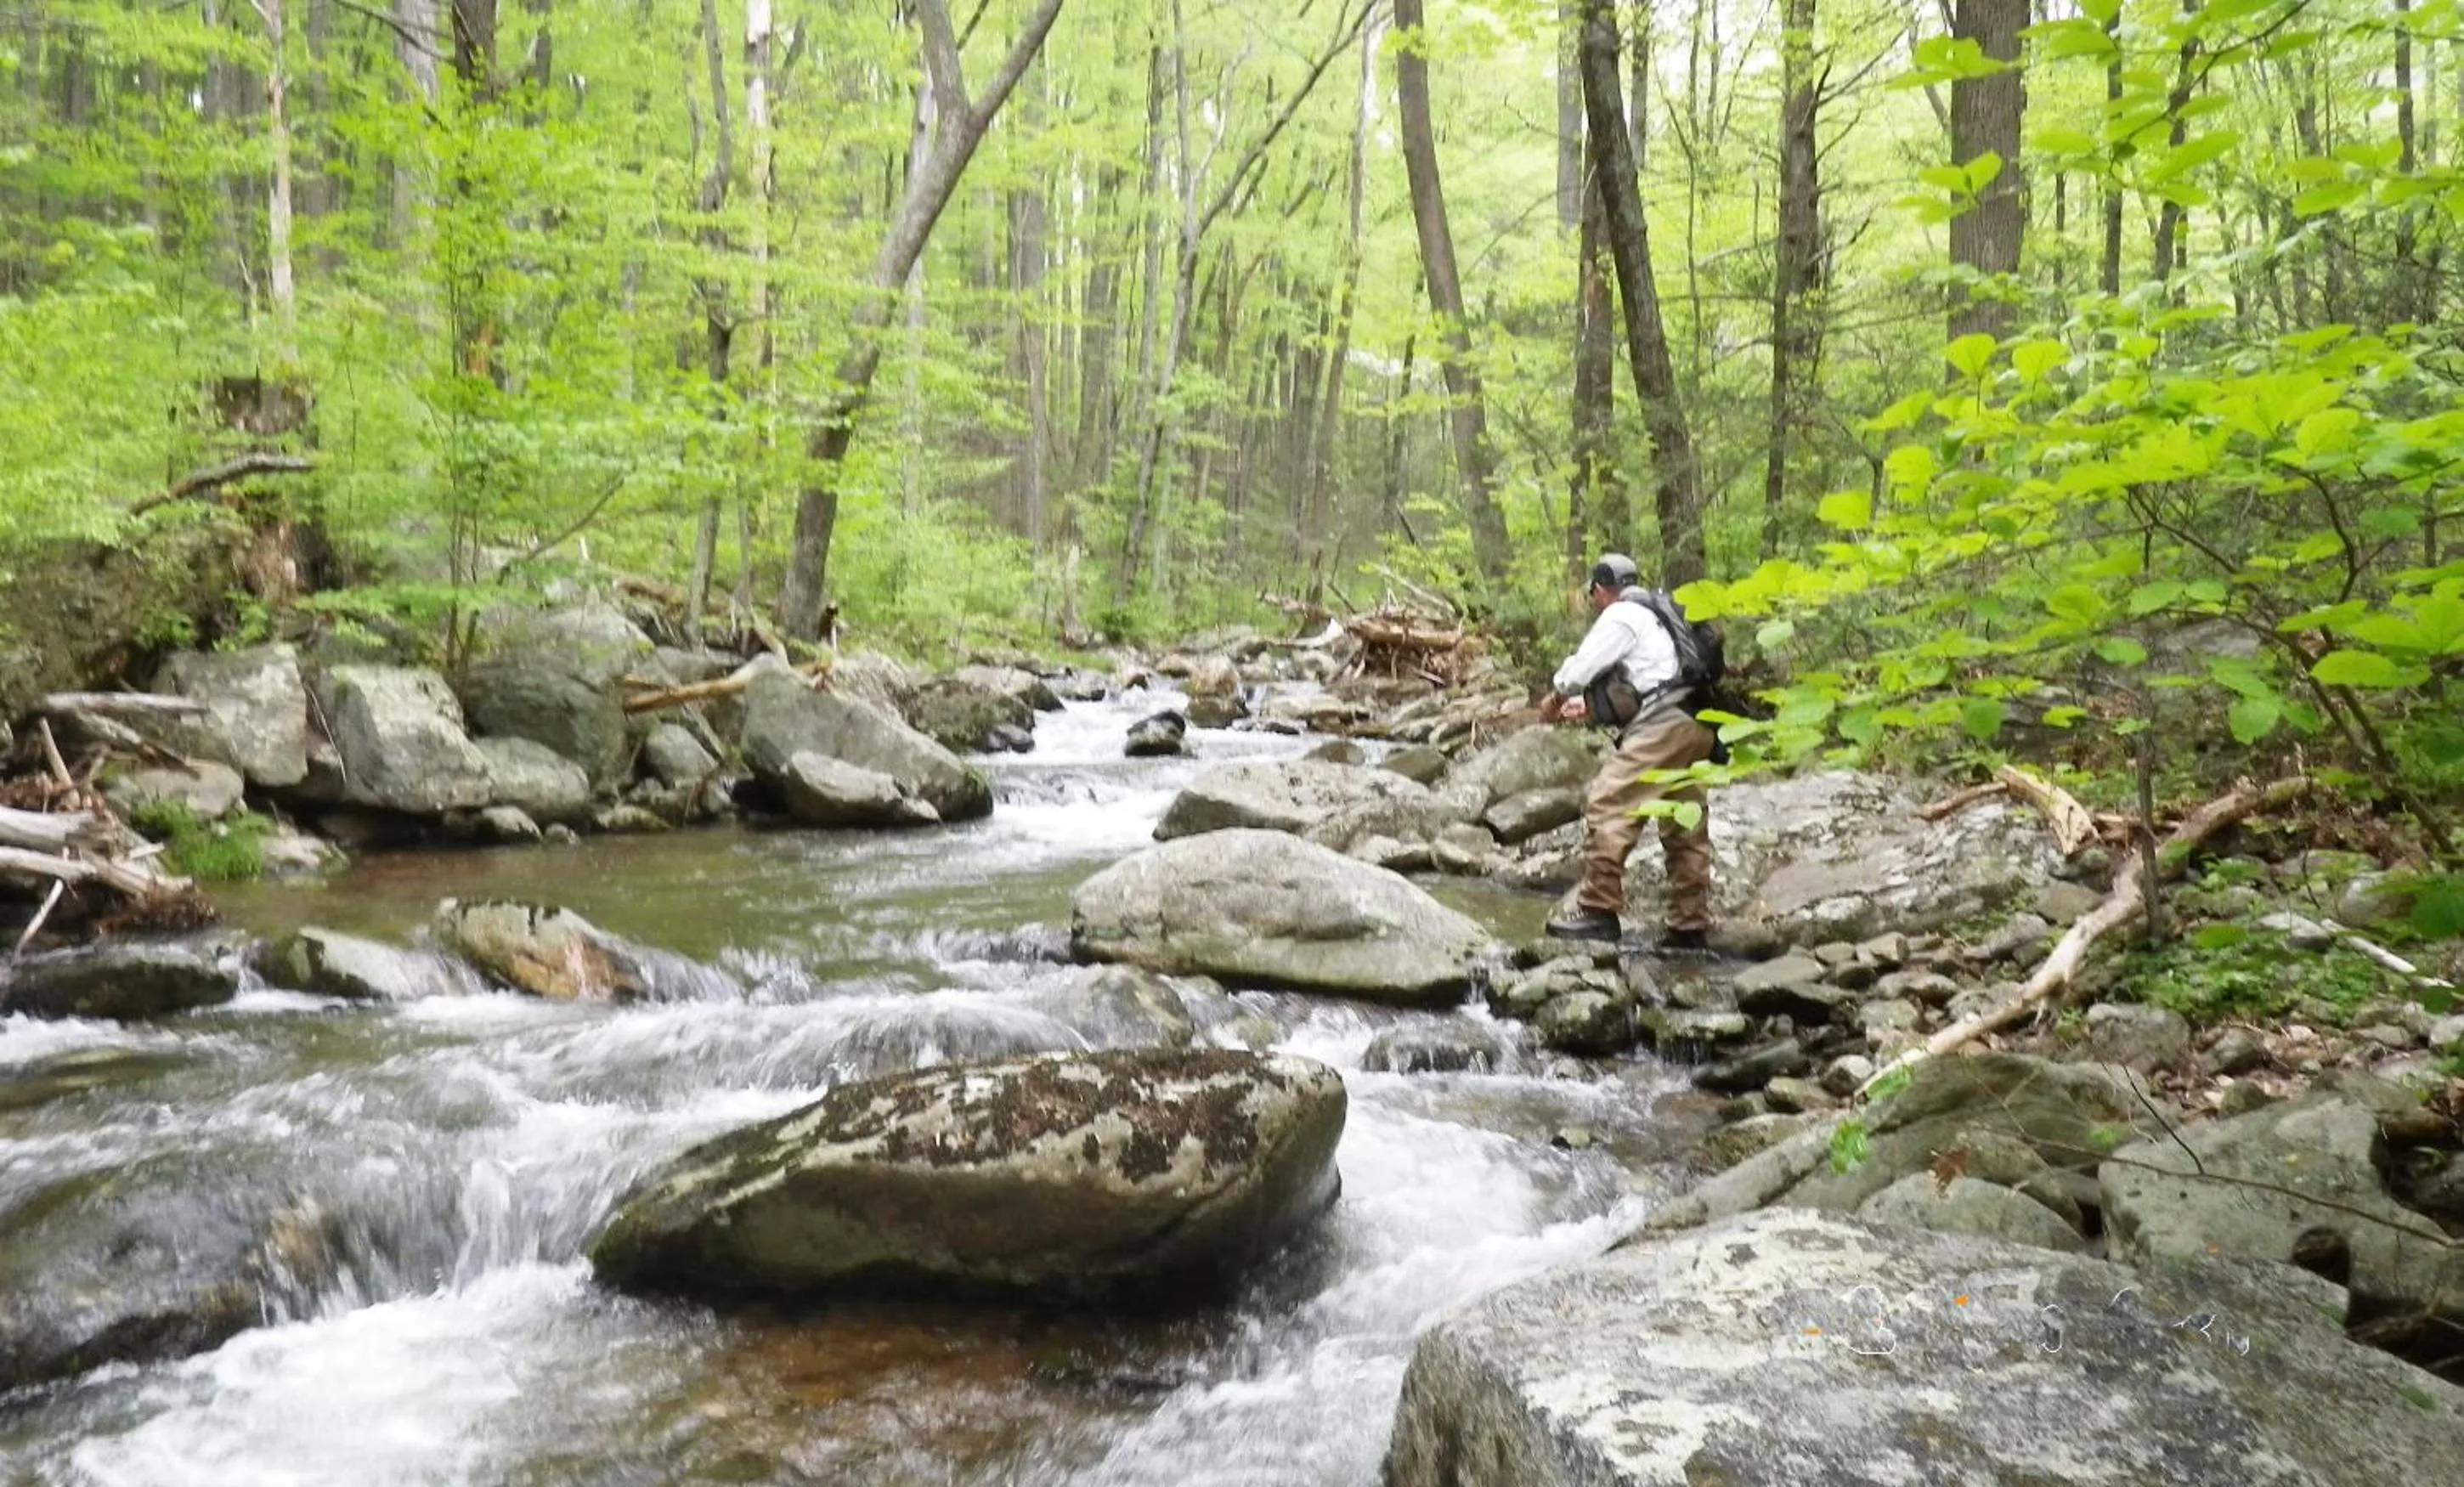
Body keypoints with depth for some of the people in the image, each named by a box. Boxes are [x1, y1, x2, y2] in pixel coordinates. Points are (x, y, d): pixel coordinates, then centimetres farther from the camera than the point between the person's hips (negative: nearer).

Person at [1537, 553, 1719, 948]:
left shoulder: (1621, 615, -1)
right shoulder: (1656, 616, 28)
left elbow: (1582, 666, -2)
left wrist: (1554, 699, 17)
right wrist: (1588, 705, 39)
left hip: (1665, 724, -10)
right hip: (1696, 726, 10)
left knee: (1607, 803, -13)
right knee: (1686, 828, 11)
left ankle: (1598, 910, -17)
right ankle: (1689, 925, 15)